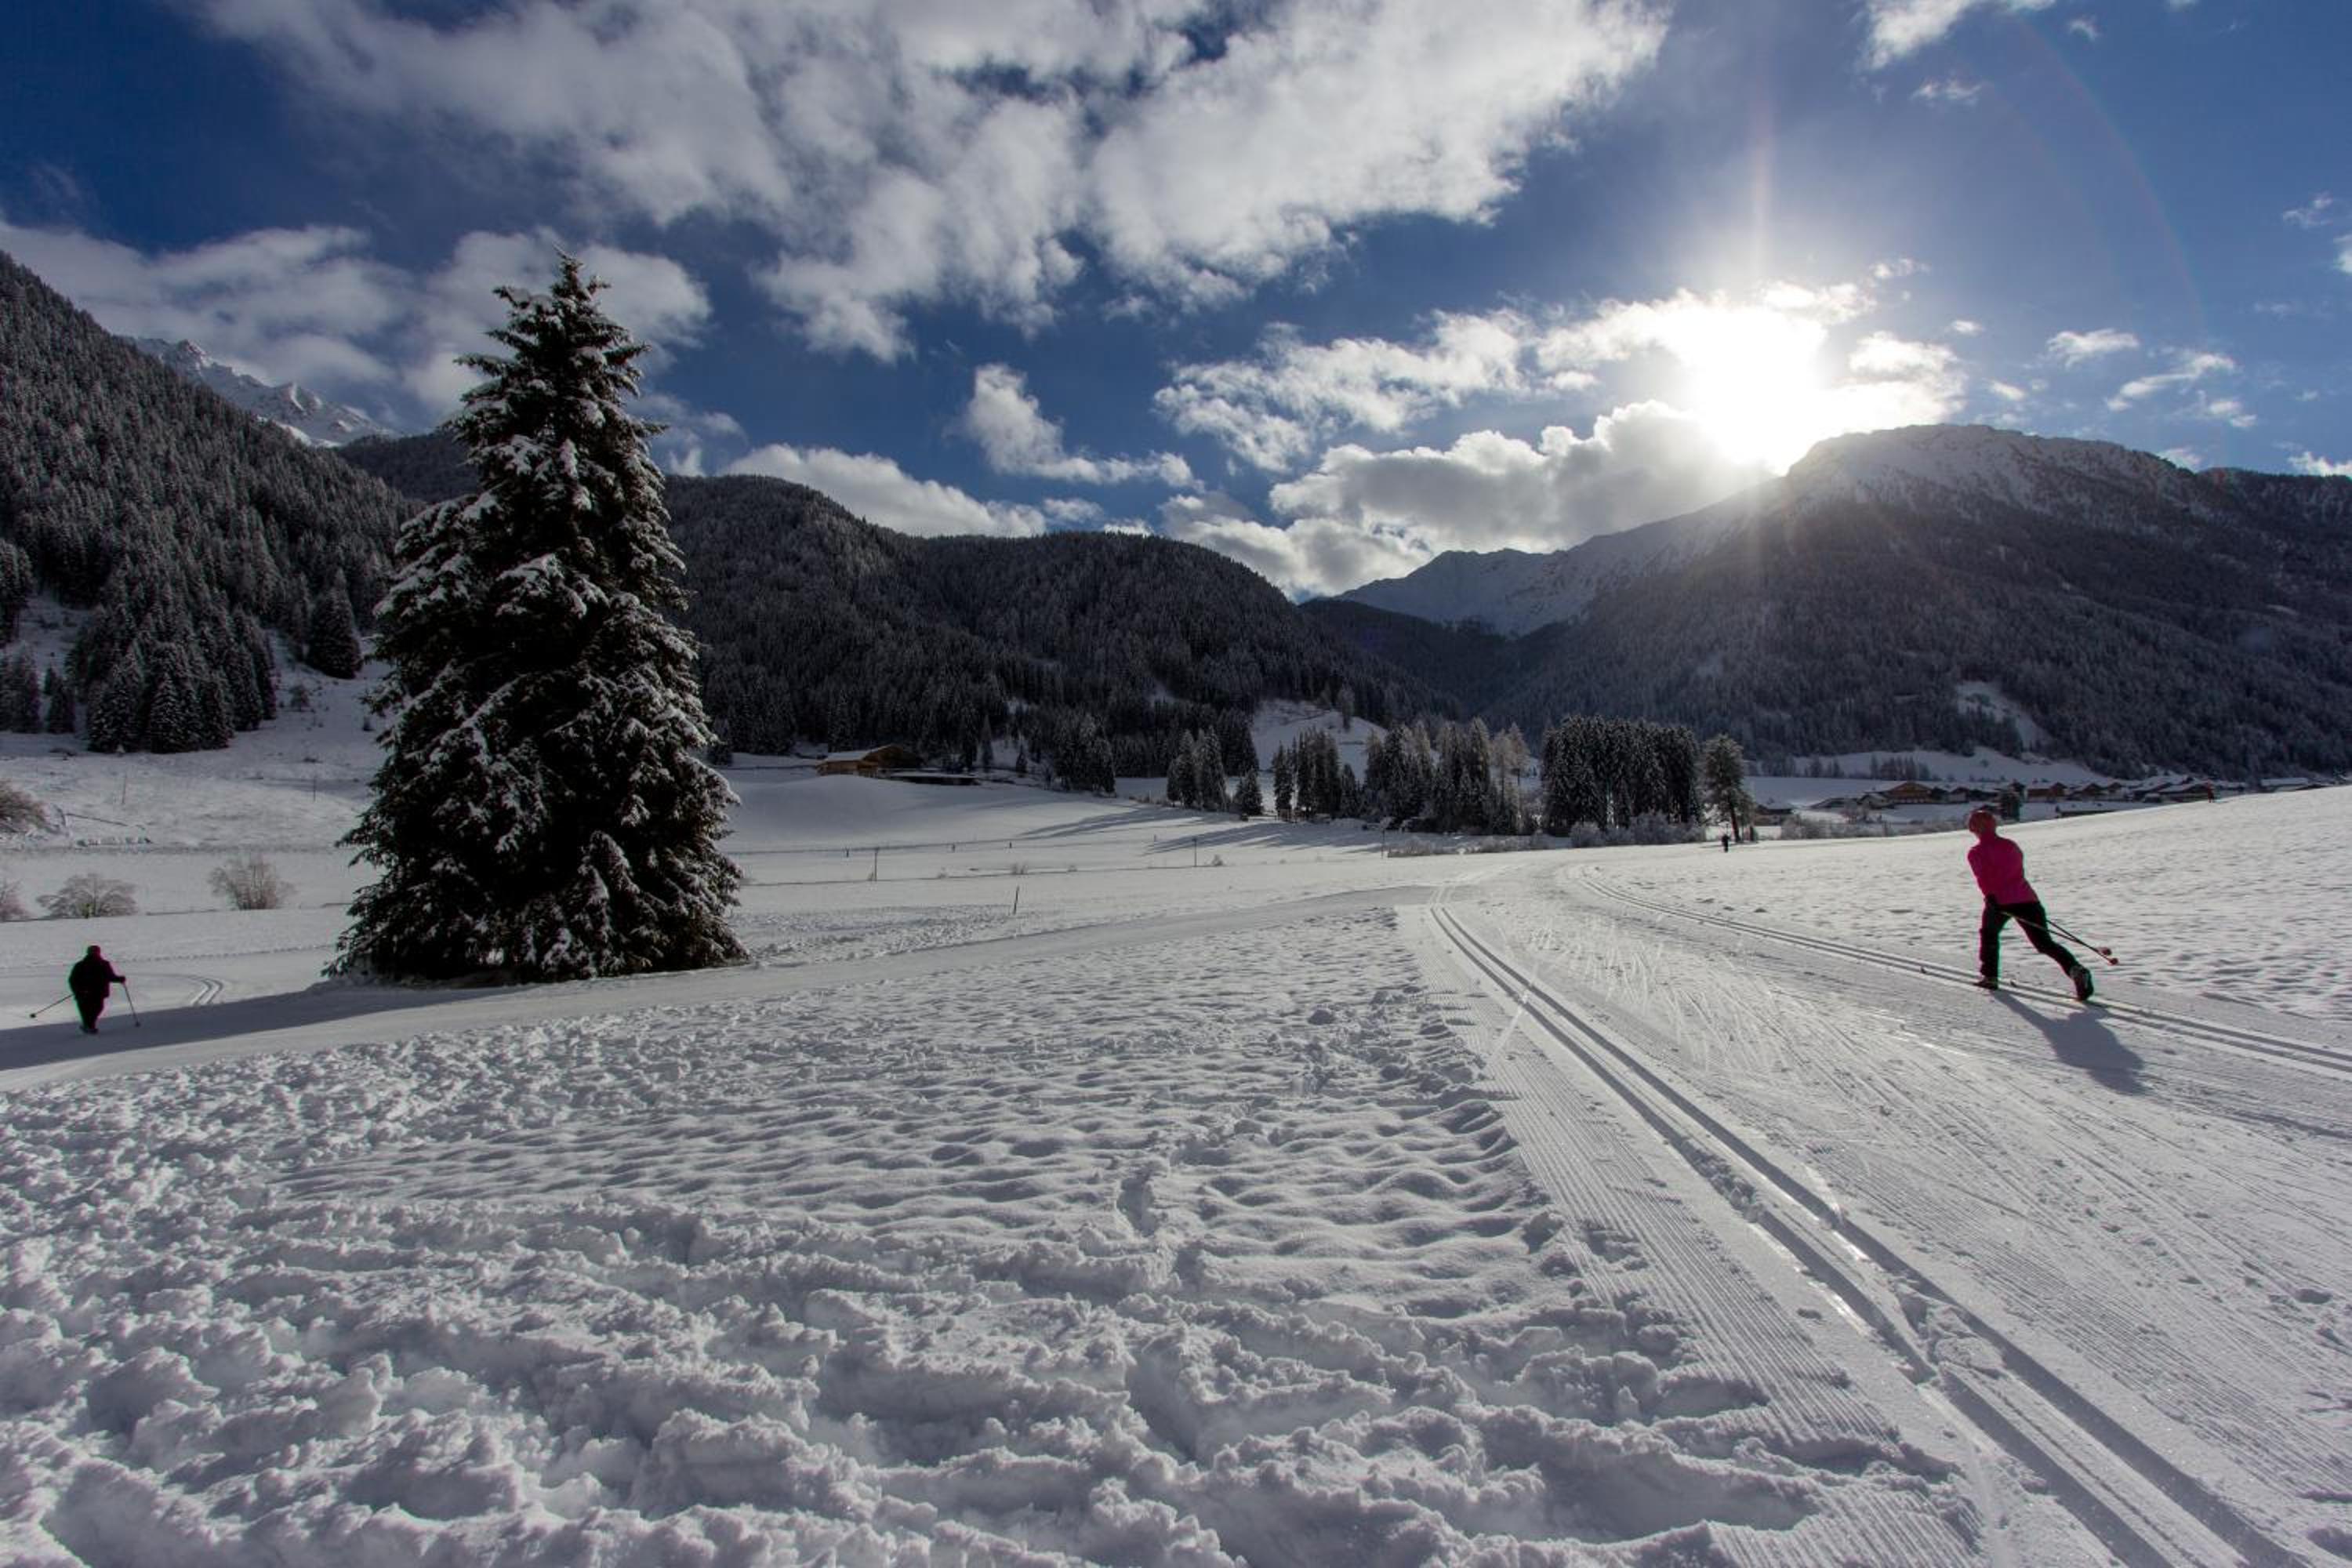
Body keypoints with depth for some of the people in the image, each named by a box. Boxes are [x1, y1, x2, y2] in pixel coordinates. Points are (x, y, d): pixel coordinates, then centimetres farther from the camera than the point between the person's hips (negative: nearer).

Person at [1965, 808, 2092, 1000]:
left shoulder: (1975, 852, 3)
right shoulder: (2010, 845, 17)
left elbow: (1982, 877, -12)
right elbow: (2019, 870, 25)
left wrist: (1990, 896, -20)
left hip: (2000, 900, -3)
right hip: (2026, 897, 3)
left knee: (1988, 934, 23)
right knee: (2045, 943, 3)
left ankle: (1989, 976, 22)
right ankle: (2075, 968, -20)